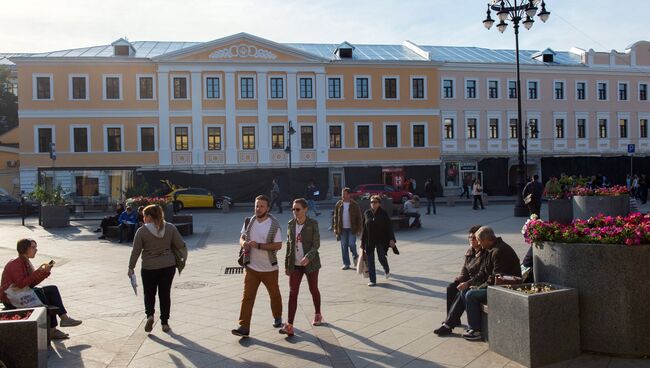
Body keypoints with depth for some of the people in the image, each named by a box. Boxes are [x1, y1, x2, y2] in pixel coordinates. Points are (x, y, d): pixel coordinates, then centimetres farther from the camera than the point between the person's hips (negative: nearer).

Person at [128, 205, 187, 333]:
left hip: (149, 268, -2)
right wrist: (184, 259, 16)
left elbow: (135, 251, -7)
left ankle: (149, 314, -6)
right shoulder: (170, 228, -3)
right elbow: (181, 246, -1)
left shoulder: (142, 231, -10)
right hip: (168, 266, 2)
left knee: (149, 293, 17)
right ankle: (165, 323, 14)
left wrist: (131, 267, 4)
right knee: (165, 294, 12)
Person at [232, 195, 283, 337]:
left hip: (269, 268, -2)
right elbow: (242, 238, 12)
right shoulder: (249, 222, 0)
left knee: (275, 295, 17)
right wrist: (243, 243, -13)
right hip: (251, 267, 2)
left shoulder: (274, 225, -13)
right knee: (247, 296, -4)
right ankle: (244, 327, -3)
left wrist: (259, 245, -25)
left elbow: (278, 245, -16)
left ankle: (277, 318, 41)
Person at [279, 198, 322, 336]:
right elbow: (289, 245, 9)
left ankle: (317, 315, 38)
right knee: (292, 293, -4)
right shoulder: (291, 224, 3)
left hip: (310, 263, -3)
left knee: (313, 290, 14)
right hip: (295, 264, 3)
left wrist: (308, 257, -29)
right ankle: (289, 325, -6)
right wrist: (286, 264, 9)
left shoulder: (313, 224, -9)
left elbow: (316, 244, -13)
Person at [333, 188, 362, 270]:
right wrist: (335, 228, 4)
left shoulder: (355, 205, -3)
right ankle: (346, 264, 12)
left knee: (351, 244, -11)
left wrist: (359, 229, -5)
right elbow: (336, 217, 10)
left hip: (352, 228, -3)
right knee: (344, 246, 4)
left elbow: (359, 217, -1)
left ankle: (355, 256, 21)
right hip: (342, 229, 3)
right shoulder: (338, 204, 5)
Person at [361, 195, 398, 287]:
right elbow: (364, 228, 6)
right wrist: (363, 241, 6)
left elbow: (389, 227, -2)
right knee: (370, 260, 1)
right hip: (369, 240, 2)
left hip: (381, 240, -2)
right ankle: (372, 280, 9)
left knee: (382, 257, -5)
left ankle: (387, 270, 30)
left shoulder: (383, 214, -3)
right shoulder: (367, 213, 2)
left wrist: (391, 239, -9)